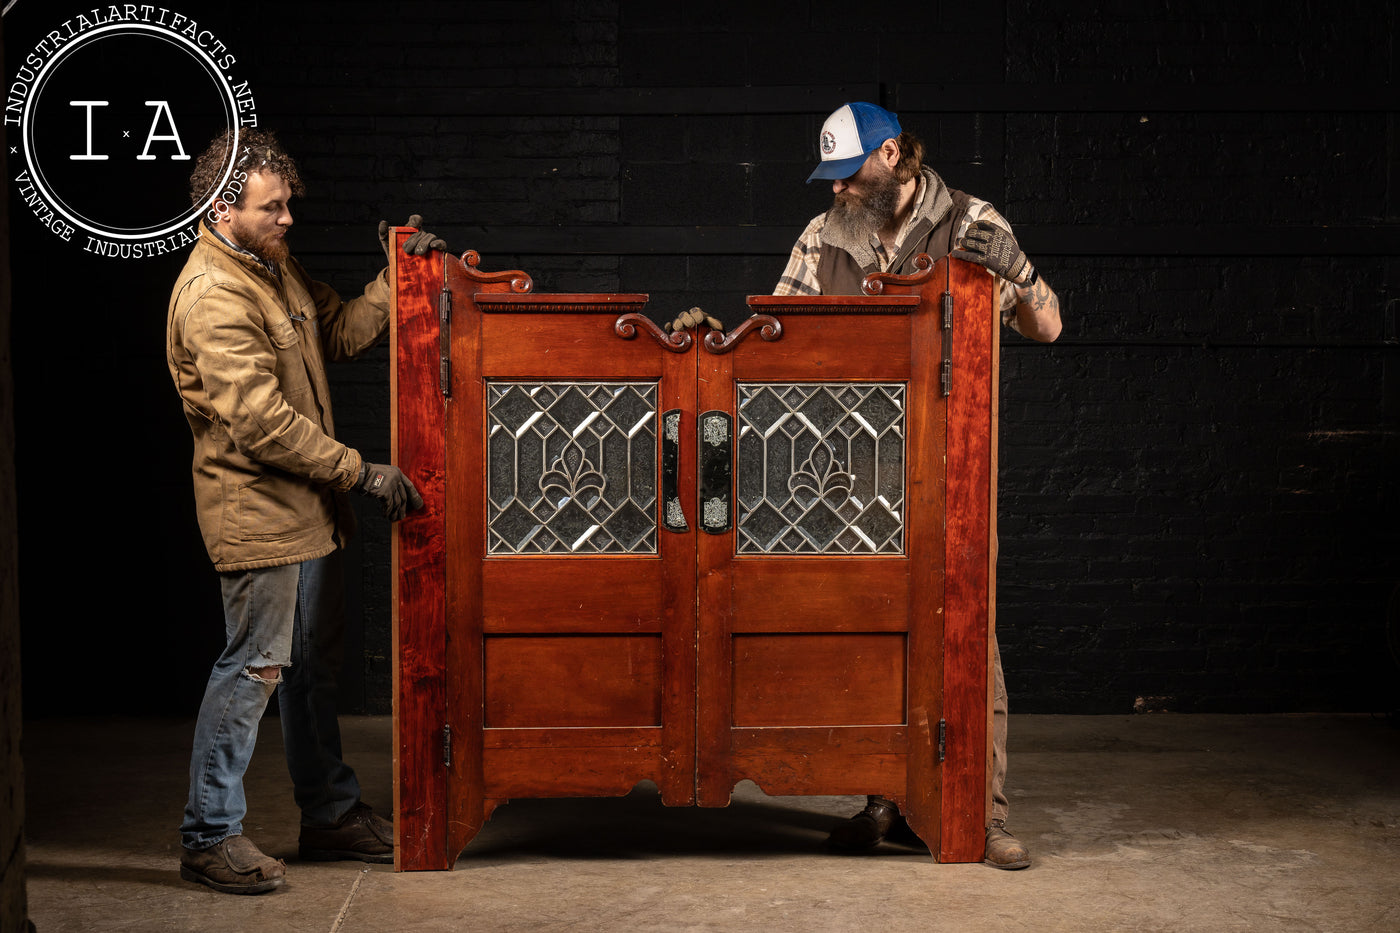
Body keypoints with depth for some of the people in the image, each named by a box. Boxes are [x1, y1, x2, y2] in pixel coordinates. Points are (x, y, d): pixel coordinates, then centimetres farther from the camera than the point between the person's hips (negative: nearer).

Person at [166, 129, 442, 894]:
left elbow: (342, 333, 17)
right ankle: (209, 835, 4)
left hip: (306, 503, 10)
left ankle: (330, 812, 28)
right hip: (255, 508, -10)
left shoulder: (273, 265, 10)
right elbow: (261, 419, -25)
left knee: (314, 661, 16)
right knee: (255, 666, -5)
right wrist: (361, 472, -22)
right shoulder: (213, 295, -21)